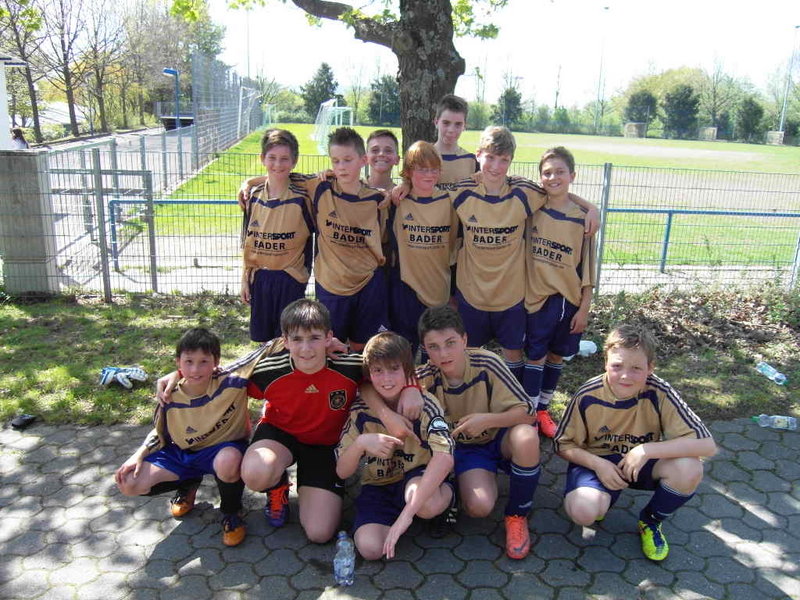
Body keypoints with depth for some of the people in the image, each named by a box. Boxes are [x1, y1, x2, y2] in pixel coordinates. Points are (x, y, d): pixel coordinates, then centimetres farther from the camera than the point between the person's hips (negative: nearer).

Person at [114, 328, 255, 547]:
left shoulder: (230, 383, -24)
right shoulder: (171, 397, -13)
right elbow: (159, 433, 5)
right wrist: (138, 456, -8)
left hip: (223, 449, -4)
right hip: (182, 453, 4)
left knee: (228, 462, -42)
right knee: (129, 484, -10)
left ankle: (230, 512, -6)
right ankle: (188, 484, 19)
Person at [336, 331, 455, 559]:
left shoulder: (424, 405, -20)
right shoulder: (360, 412, -9)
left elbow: (445, 457, -35)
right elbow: (342, 472, -8)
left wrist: (407, 513, -42)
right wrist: (360, 444, -32)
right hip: (378, 487, 3)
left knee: (426, 505, -38)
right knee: (370, 547, -25)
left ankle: (446, 494, 0)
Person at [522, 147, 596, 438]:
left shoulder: (584, 216, -4)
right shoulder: (531, 208, -5)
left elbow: (588, 265, -1)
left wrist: (584, 307, -2)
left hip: (570, 299, 2)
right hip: (538, 296, -2)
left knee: (557, 355, 14)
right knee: (536, 356, 4)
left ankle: (543, 409, 30)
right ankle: (528, 415, 16)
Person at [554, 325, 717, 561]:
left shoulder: (658, 393, -21)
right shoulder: (587, 397, -20)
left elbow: (707, 444, -25)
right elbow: (564, 445, -8)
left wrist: (646, 450, -32)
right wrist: (598, 464, -26)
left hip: (642, 463, 2)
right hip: (596, 461, -1)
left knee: (689, 468, -29)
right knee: (583, 511, -31)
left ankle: (650, 522, 3)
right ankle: (603, 497, 10)